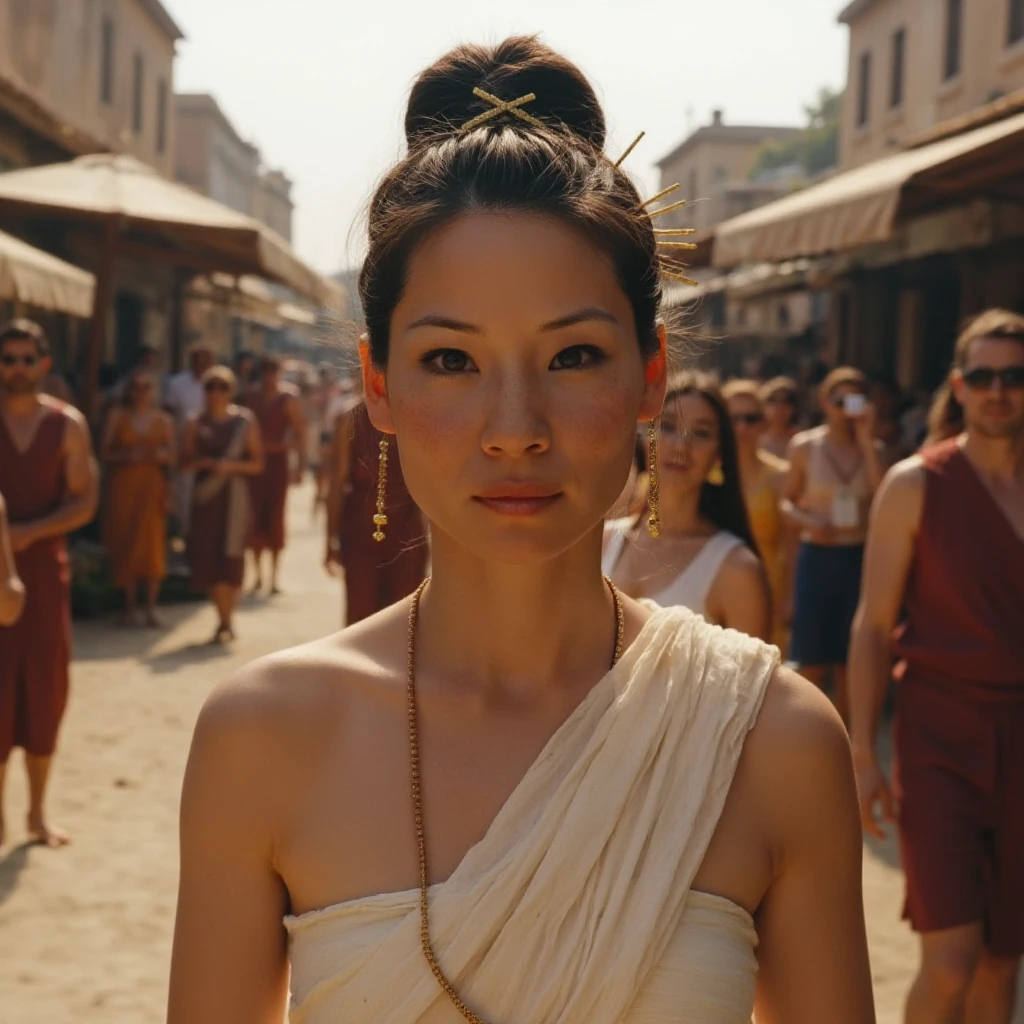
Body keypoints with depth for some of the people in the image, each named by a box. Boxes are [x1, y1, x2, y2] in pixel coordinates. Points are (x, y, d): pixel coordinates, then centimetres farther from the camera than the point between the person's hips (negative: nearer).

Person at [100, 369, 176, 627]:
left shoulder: (163, 419, 9)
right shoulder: (117, 416, 5)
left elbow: (173, 456, 7)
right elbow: (104, 452, 0)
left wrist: (161, 454, -14)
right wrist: (128, 455, -16)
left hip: (152, 487, 1)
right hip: (123, 487, 0)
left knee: (153, 545, -7)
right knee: (125, 545, -2)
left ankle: (151, 607, -2)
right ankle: (129, 607, 5)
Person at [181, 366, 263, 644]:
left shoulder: (244, 421, 3)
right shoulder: (196, 423, 9)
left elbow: (257, 464, 3)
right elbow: (185, 463, 8)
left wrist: (232, 465, -14)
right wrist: (203, 463, -12)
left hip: (234, 495, -2)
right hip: (205, 496, 2)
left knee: (229, 556, -7)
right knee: (205, 556, -1)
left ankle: (225, 623, 2)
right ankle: (225, 619, 12)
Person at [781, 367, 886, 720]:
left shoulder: (873, 448, 3)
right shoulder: (805, 446, 1)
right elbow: (787, 501, 6)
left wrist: (866, 441, -13)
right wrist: (806, 521, -15)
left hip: (859, 559, 2)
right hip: (817, 557, -1)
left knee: (849, 664, 8)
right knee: (812, 662, 1)